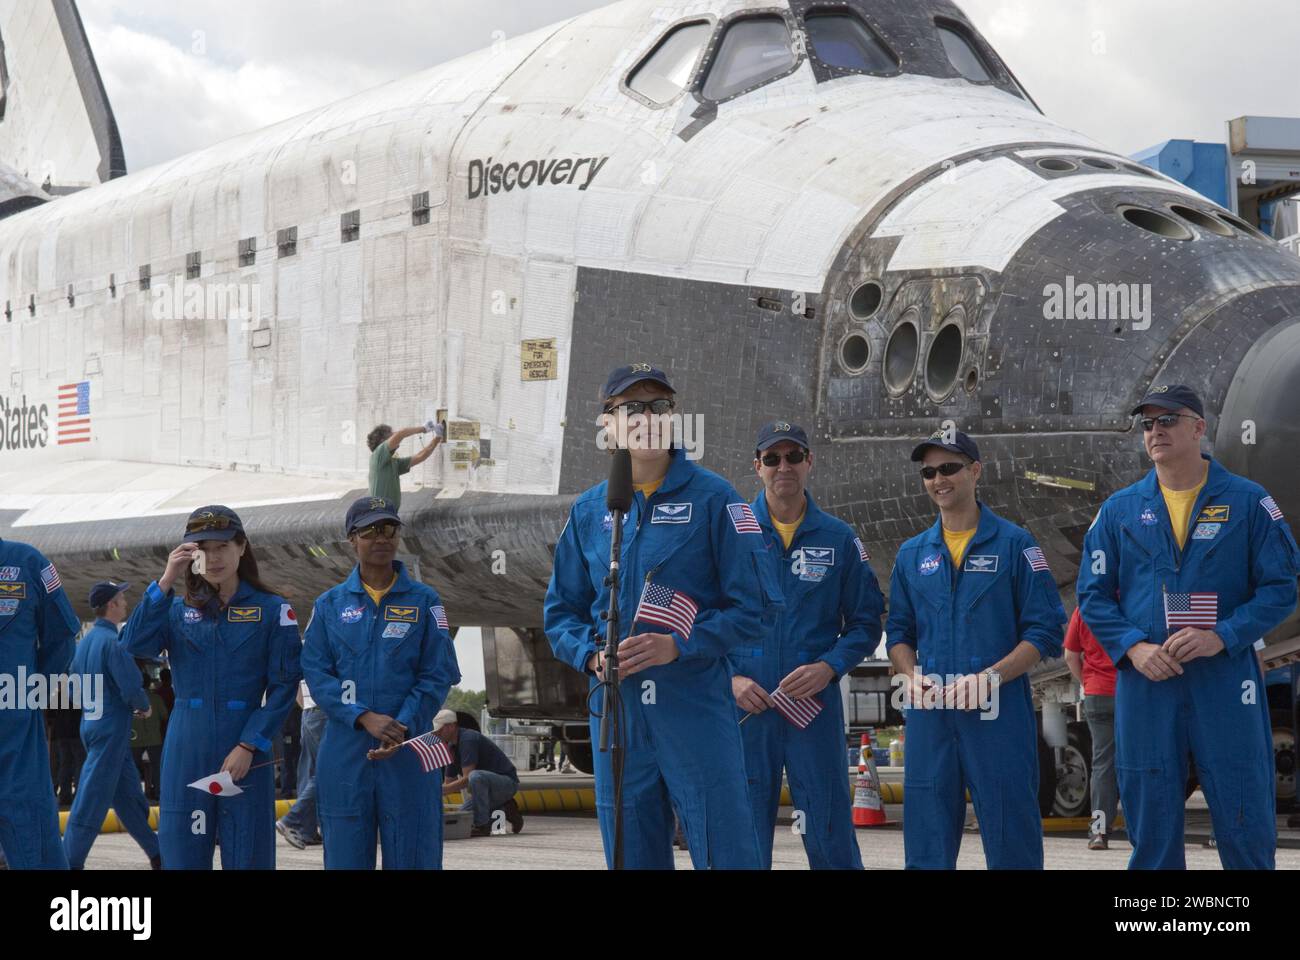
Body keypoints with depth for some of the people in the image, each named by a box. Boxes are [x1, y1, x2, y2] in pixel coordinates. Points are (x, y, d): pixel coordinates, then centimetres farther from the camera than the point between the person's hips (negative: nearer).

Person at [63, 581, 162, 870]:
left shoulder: (85, 642, 10)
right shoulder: (112, 641, -17)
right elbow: (132, 690, -20)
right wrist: (145, 706, -1)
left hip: (90, 723, 9)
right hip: (111, 728, -9)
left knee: (129, 794, 15)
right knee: (93, 801, -7)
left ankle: (157, 855, 22)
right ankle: (71, 863, -7)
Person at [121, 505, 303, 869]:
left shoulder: (272, 609, 1)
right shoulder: (178, 609, 10)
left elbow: (284, 685, -4)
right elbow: (135, 644, -8)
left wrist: (249, 746, -12)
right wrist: (165, 582, -15)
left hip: (247, 750, -2)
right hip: (186, 751, 2)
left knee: (248, 853, 0)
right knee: (183, 852, 2)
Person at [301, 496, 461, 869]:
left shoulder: (424, 601, 6)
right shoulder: (330, 604, 9)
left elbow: (438, 676, -1)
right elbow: (316, 673, 0)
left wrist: (402, 728, -15)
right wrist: (365, 718, -15)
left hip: (409, 750, -1)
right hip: (345, 753, 1)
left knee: (412, 853, -1)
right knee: (346, 856, 3)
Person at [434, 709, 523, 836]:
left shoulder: (468, 739, -22)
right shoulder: (451, 747, 7)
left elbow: (467, 780, -28)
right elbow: (450, 783, 10)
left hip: (507, 781, -10)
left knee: (475, 777, -38)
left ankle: (483, 825, -24)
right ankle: (505, 810, 14)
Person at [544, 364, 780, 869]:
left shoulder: (712, 497, -1)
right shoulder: (589, 510, 11)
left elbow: (753, 604, -5)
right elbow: (561, 611, 16)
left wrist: (678, 645, -16)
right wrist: (591, 654, -5)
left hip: (697, 704, -4)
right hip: (616, 709, 4)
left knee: (726, 850, -5)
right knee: (631, 854, 11)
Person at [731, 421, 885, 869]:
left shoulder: (838, 539, 6)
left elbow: (866, 622, 7)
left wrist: (827, 668, -9)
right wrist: (730, 679, -8)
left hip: (815, 705, 0)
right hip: (744, 706, 0)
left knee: (830, 836, -2)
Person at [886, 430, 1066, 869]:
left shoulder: (1014, 544, 2)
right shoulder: (912, 554, 15)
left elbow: (1045, 630, -2)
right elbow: (899, 633, 19)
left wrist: (990, 677, -15)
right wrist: (912, 676, -3)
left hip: (999, 713, -4)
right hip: (929, 714, 4)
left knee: (1012, 846, -3)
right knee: (926, 848, 6)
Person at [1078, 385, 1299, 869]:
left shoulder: (1249, 503, 2)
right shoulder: (1119, 510, 9)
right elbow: (1093, 595, 9)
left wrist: (1222, 636, -15)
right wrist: (1133, 647, -9)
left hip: (1226, 680, -2)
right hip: (1145, 684, 2)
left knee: (1246, 825, -1)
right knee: (1151, 828, 6)